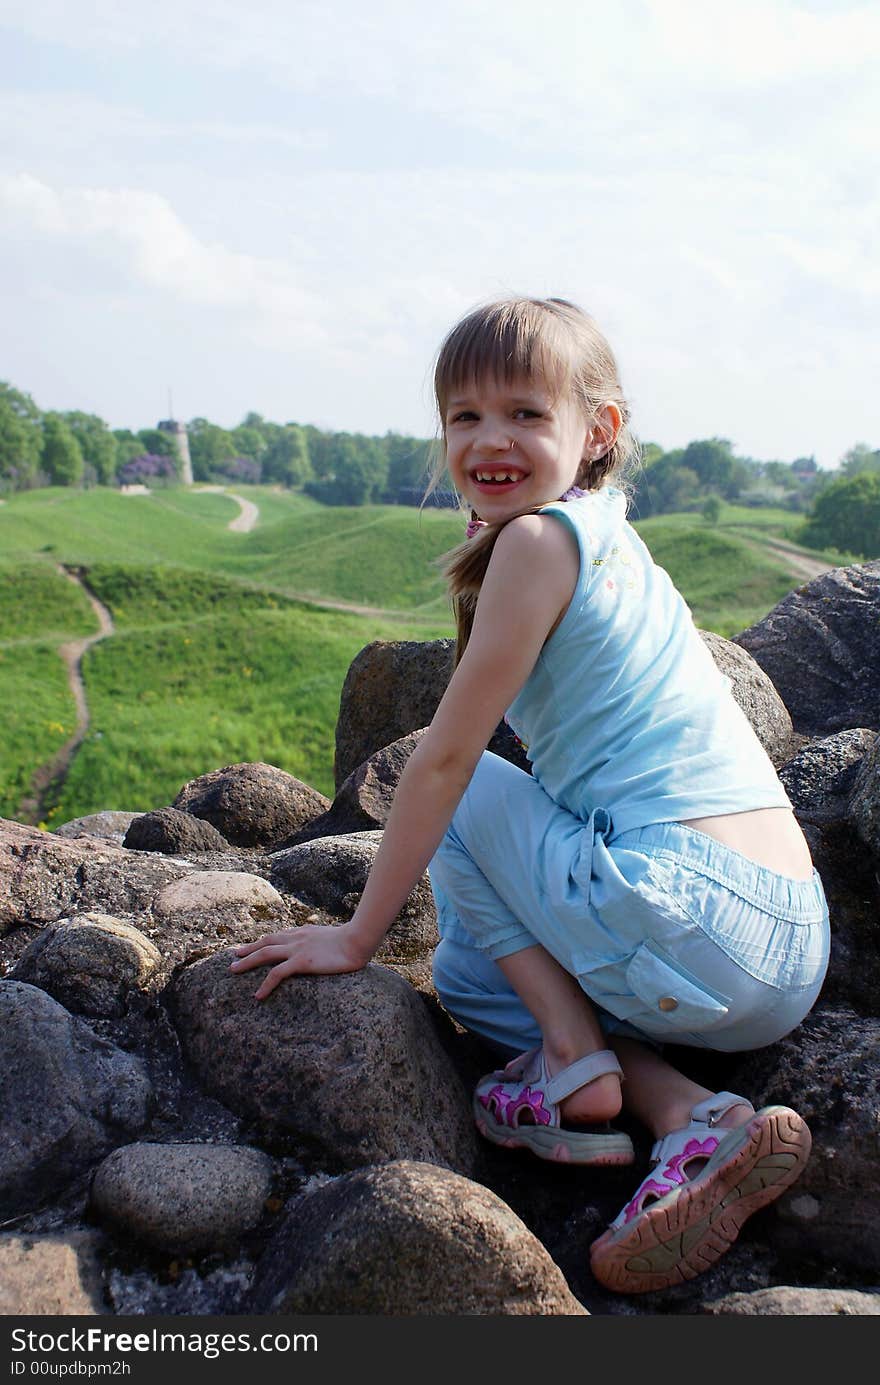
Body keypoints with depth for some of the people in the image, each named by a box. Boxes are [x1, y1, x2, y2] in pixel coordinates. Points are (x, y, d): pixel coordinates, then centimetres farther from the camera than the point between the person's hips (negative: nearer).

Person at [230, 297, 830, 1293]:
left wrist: (357, 936, 2)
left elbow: (445, 756, -7)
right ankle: (697, 1119, 2)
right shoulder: (612, 540, 19)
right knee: (467, 968, 22)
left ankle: (577, 1067, 2)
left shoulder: (539, 536, -9)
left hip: (693, 919, -9)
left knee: (464, 797, 9)